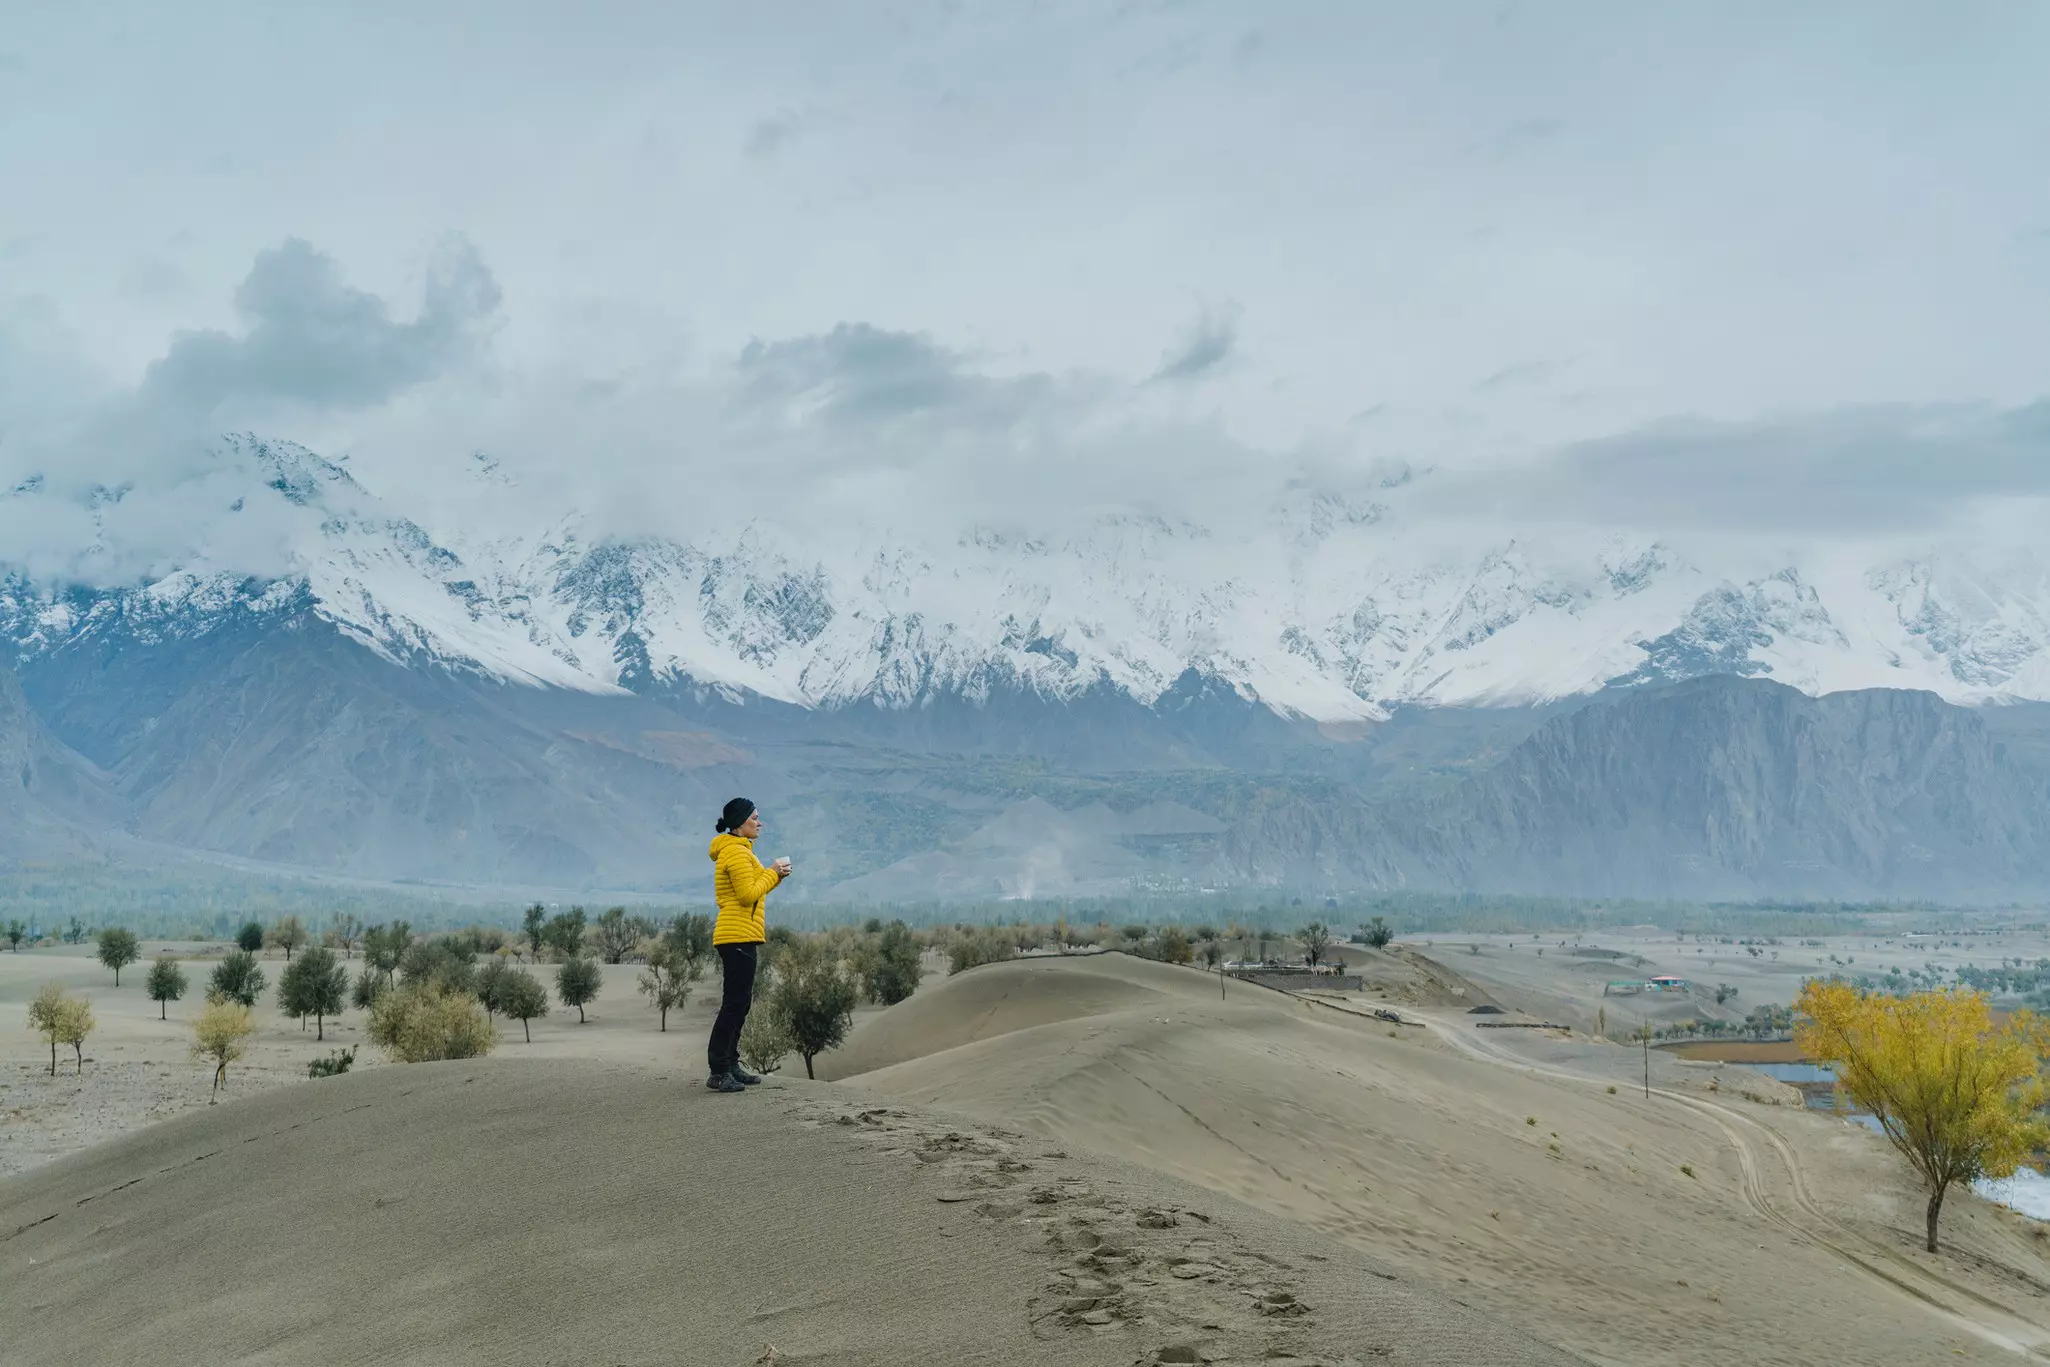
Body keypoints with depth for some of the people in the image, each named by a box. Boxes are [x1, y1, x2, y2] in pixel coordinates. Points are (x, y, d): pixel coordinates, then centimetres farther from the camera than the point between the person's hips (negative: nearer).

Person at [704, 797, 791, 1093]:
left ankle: (730, 1065, 19)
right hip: (738, 936, -11)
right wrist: (771, 872, -8)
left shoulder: (738, 850, 20)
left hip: (740, 936, 11)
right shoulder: (736, 851, -13)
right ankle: (718, 1072, -11)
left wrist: (775, 875, 9)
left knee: (740, 1002, 14)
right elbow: (748, 894, -19)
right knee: (735, 1002, -11)